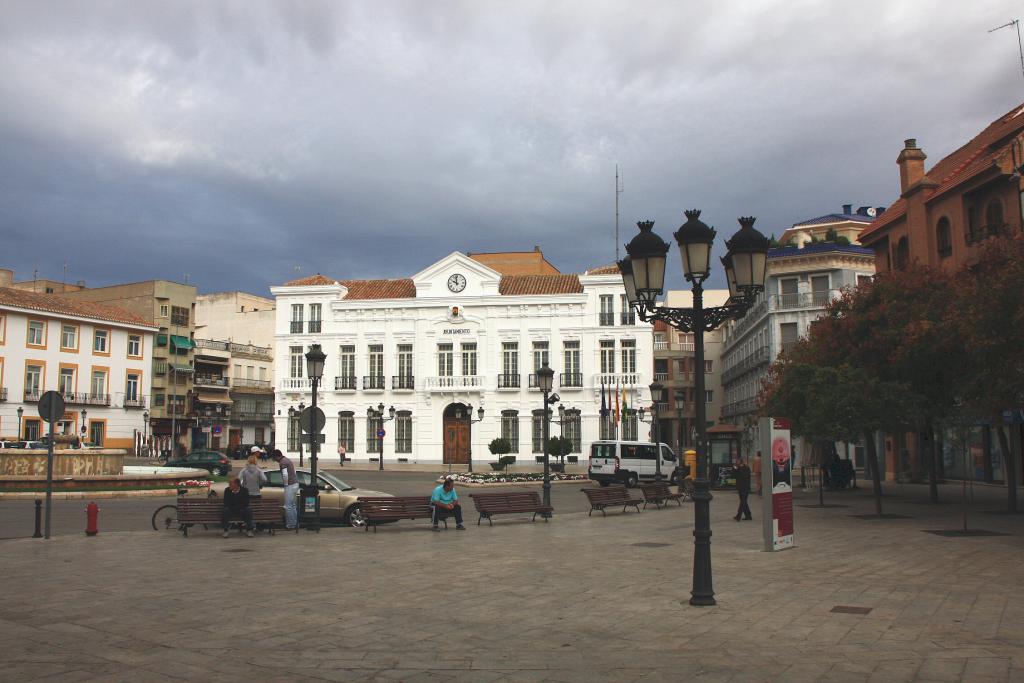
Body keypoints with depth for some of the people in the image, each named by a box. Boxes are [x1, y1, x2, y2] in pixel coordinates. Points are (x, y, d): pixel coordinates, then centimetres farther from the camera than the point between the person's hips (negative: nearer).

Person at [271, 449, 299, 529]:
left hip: (290, 486, -10)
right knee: (292, 505, 17)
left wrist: (286, 484, -11)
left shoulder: (282, 462, -13)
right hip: (295, 484, 10)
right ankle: (295, 523, 20)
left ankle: (290, 525, -1)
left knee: (288, 506, -4)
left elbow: (285, 475, -24)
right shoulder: (287, 460, 17)